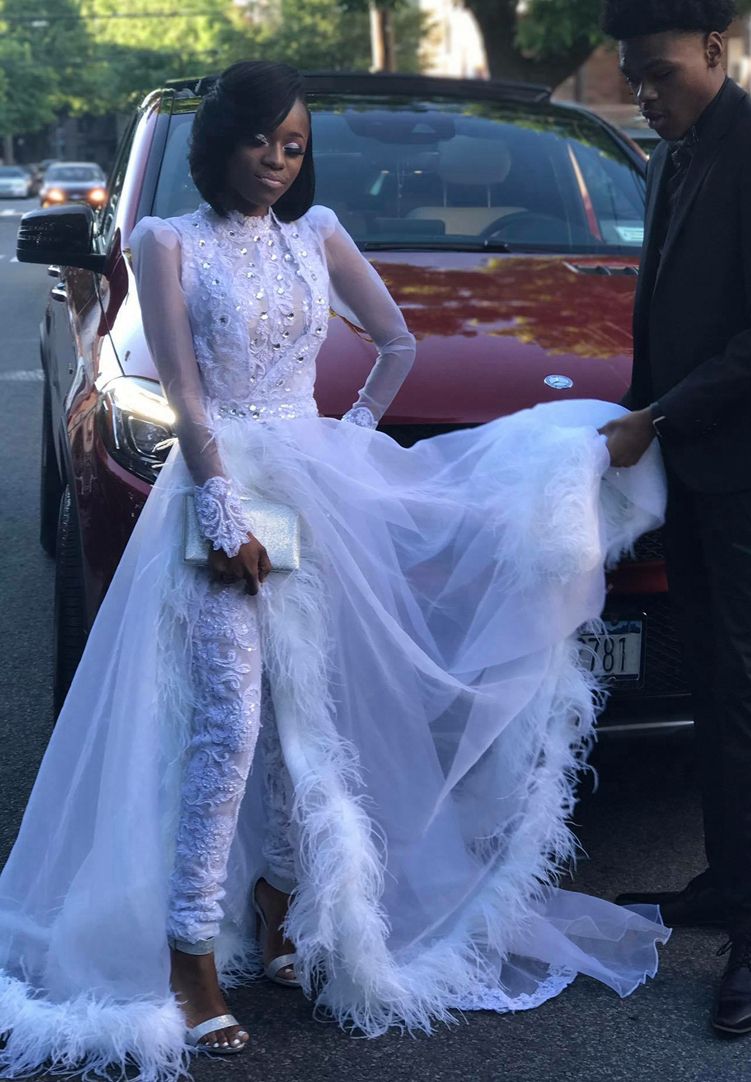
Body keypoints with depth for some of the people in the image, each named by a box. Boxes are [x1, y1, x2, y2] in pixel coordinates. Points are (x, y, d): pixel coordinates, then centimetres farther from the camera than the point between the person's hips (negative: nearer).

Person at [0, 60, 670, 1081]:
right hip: (225, 485, -5)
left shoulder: (317, 235, 10)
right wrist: (226, 516, -15)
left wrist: (357, 430, 9)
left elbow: (397, 340, 18)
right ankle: (189, 957, -8)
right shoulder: (170, 244, -3)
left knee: (306, 709, 8)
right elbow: (184, 396, -9)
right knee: (231, 718, -13)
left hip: (316, 486, 5)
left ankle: (278, 903, 23)